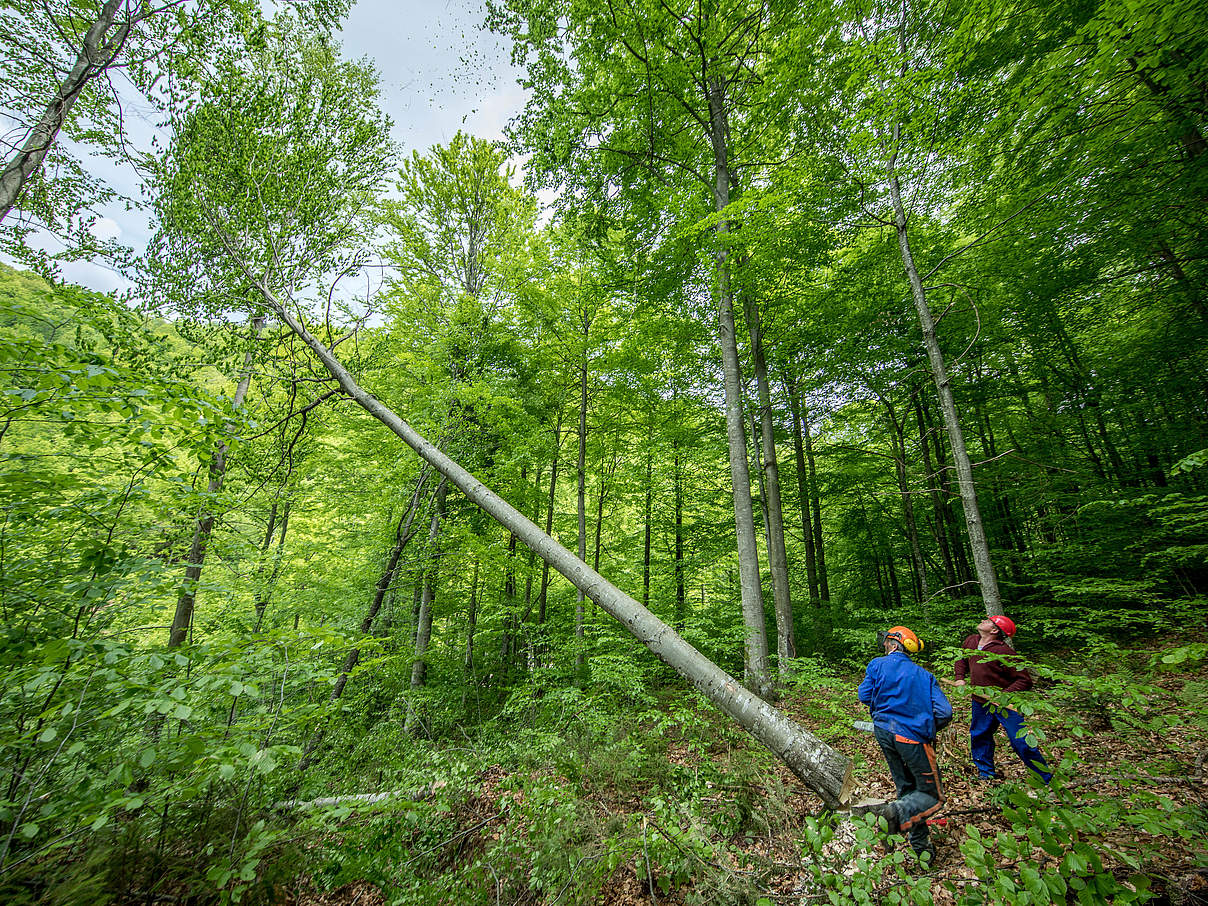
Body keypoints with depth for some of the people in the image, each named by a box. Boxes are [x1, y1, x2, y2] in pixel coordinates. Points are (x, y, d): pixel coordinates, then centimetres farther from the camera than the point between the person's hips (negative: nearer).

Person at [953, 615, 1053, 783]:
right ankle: (986, 773, 34)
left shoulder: (1004, 651, -23)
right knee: (979, 737, 16)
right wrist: (960, 678, 6)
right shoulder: (970, 642, 0)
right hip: (980, 703, 7)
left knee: (1021, 743, 0)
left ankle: (1046, 778, 23)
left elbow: (1025, 680, -21)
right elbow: (962, 659, 19)